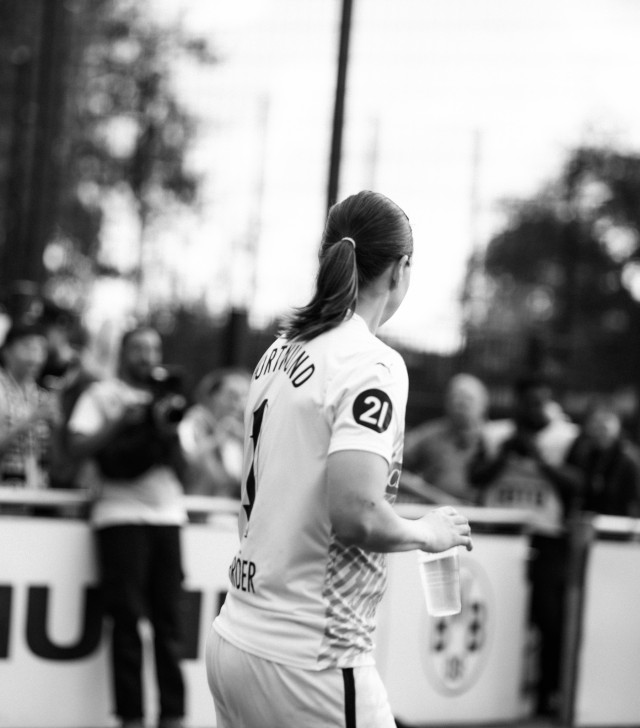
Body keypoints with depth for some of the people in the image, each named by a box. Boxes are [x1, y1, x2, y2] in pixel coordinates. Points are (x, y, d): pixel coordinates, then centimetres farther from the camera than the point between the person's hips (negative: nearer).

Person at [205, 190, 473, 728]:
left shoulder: (278, 352, 11)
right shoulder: (374, 365, -13)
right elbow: (356, 514, -23)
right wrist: (428, 532, -5)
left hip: (234, 638, 8)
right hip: (308, 660, -8)